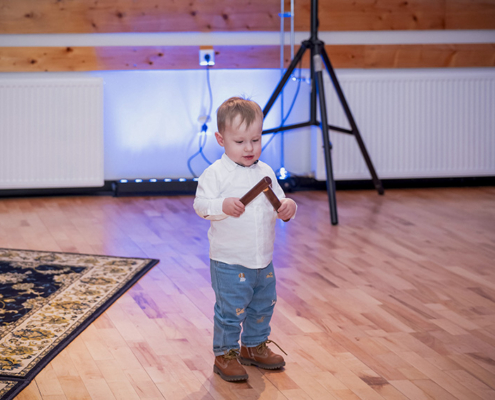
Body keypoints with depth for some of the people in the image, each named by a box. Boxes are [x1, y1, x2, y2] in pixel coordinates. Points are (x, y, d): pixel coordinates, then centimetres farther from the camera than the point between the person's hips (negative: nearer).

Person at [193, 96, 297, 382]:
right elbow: (201, 205, -19)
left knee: (263, 305, 18)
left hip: (263, 259, 7)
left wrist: (288, 207, -10)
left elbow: (277, 202, 13)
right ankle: (225, 354, 13)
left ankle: (255, 347, 36)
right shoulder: (216, 173, -12)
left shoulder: (265, 172, 7)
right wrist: (223, 206, -37)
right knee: (230, 309, -2)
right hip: (229, 261, -6)